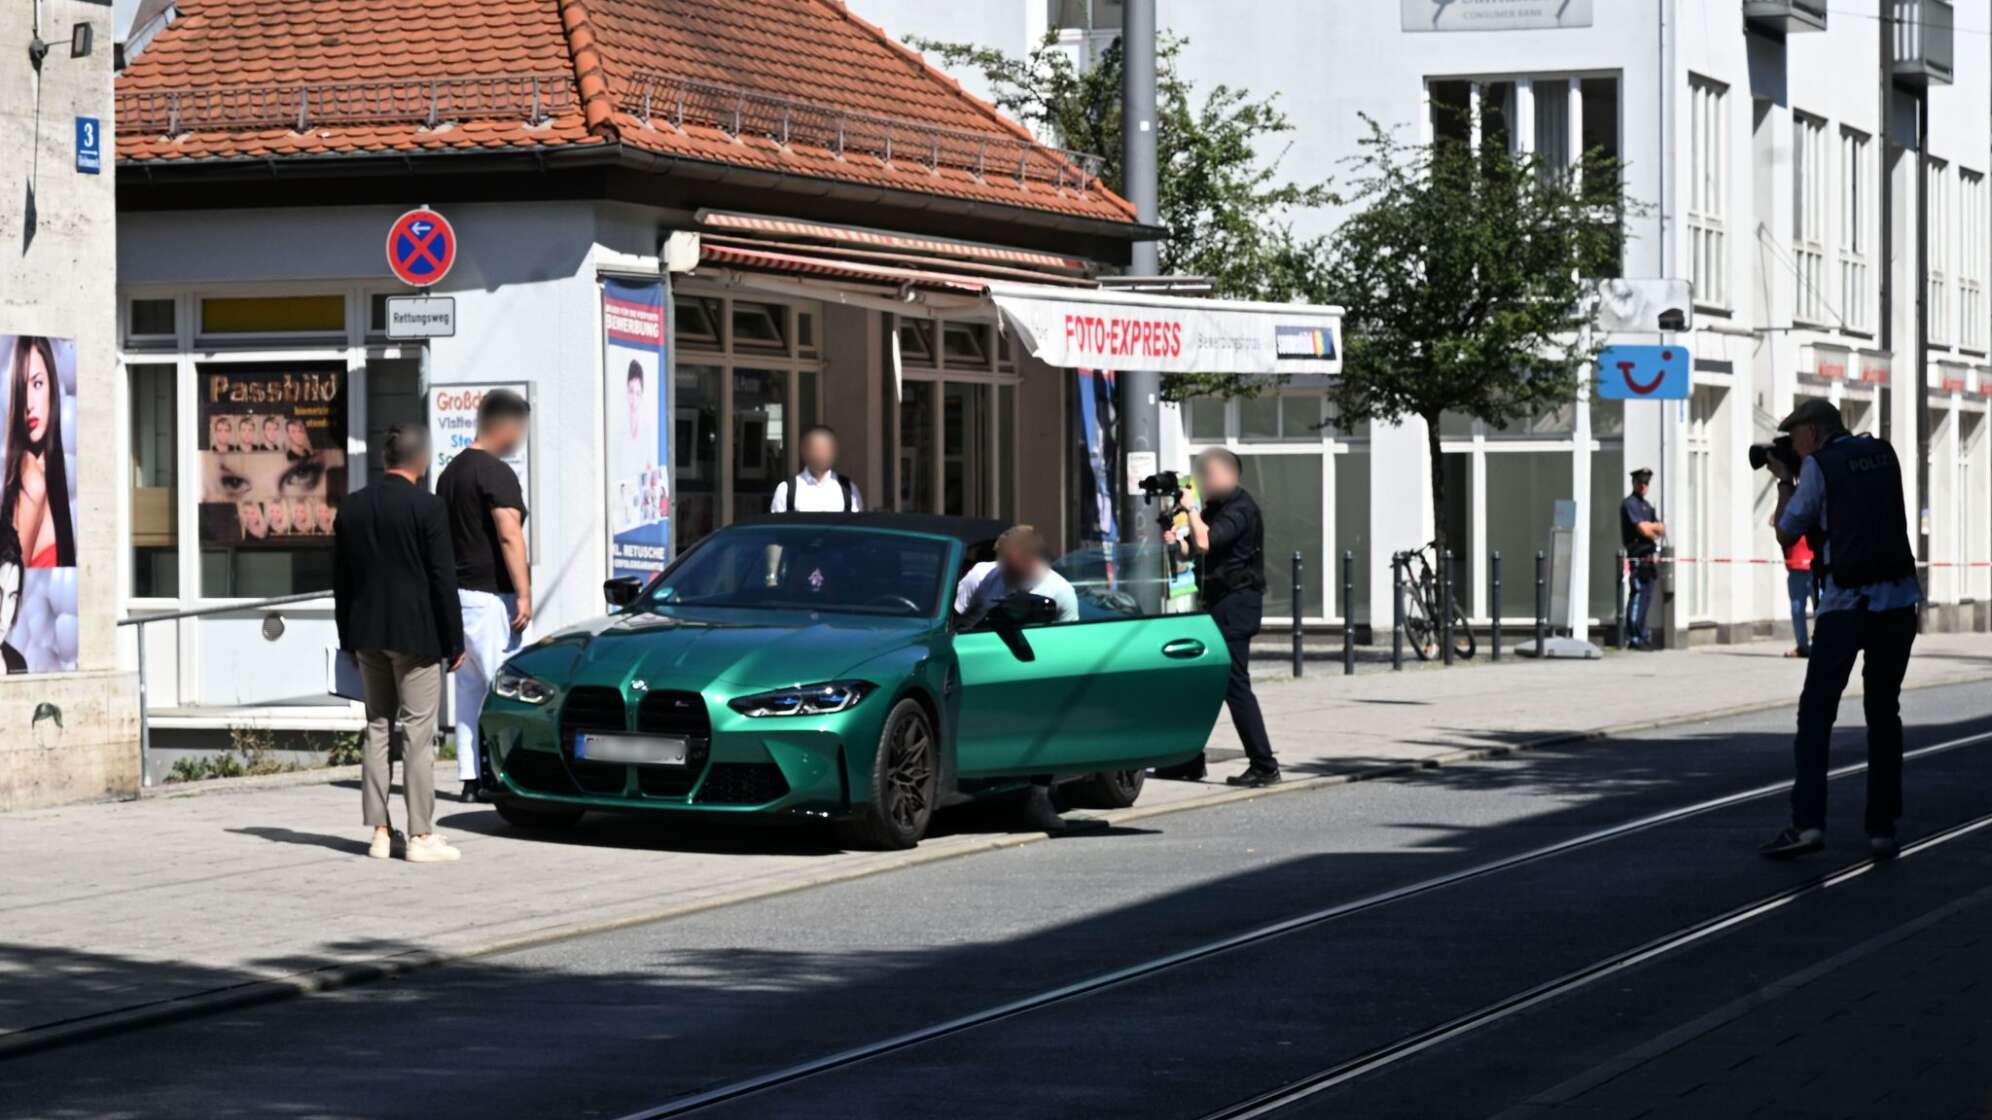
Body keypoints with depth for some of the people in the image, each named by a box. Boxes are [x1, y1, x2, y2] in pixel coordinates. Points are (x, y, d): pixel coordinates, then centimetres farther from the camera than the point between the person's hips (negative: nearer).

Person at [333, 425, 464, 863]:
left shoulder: (353, 507, 6)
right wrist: (454, 641, -4)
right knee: (418, 733, -3)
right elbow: (442, 578, -11)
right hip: (415, 634, -5)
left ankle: (380, 832, 11)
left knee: (377, 730, 11)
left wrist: (350, 638, 17)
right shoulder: (427, 507, -11)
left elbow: (340, 579, 10)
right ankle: (420, 836, -3)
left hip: (368, 633, 5)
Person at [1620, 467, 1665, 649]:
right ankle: (1634, 637, -12)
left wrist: (1650, 526, -4)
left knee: (1646, 598, 12)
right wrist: (1655, 528, 4)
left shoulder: (1647, 505, 21)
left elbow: (1662, 530, 17)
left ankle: (1642, 636, 18)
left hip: (1650, 558, 9)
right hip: (1638, 558, -9)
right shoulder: (1630, 504, -9)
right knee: (1637, 596, -12)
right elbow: (1644, 530, -17)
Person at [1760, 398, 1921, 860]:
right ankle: (1882, 828, 8)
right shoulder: (1884, 454, 13)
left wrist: (1784, 481, 18)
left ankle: (1807, 822, -12)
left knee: (1816, 714, 0)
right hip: (1898, 600, 5)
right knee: (1884, 714, 11)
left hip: (1846, 604, -5)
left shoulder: (1818, 465, -3)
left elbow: (1787, 531, 2)